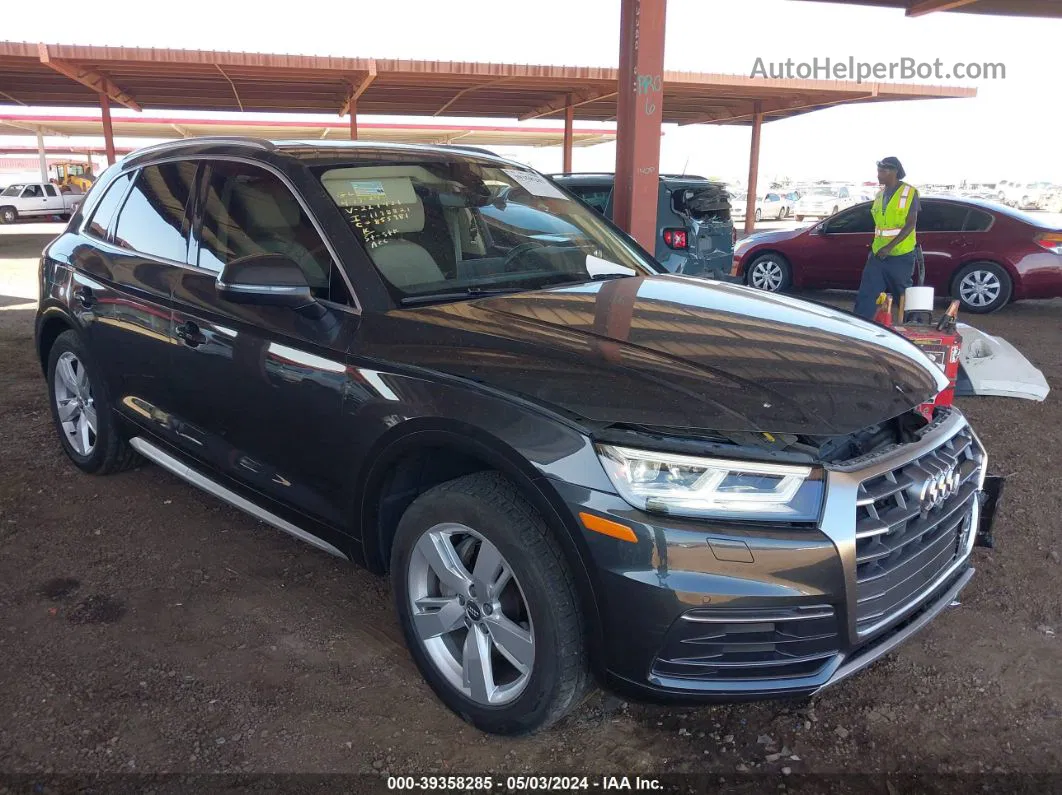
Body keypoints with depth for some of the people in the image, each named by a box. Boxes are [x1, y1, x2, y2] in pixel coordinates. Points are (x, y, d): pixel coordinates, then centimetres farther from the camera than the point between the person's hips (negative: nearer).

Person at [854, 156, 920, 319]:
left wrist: (889, 247, -21)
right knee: (865, 295, -4)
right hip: (878, 254, 5)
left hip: (901, 256, -5)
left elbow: (911, 224, -14)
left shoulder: (909, 192, -7)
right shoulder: (880, 194, 11)